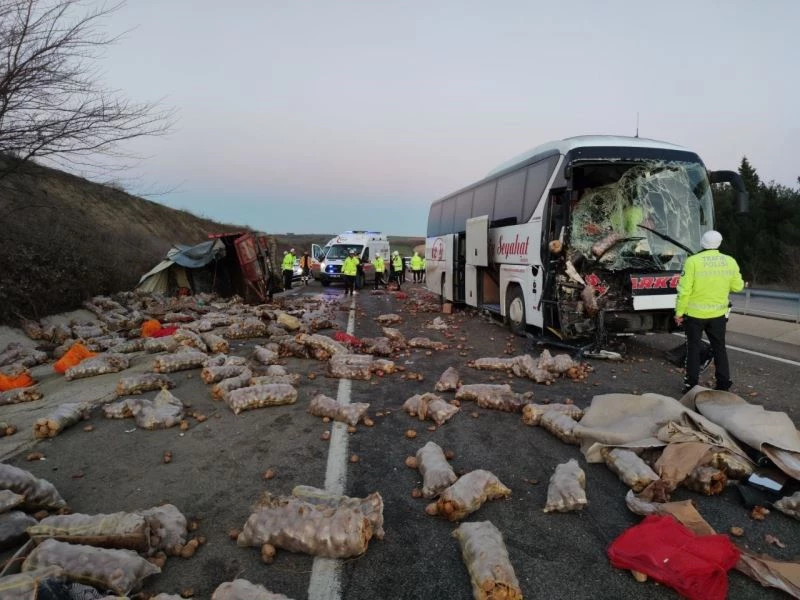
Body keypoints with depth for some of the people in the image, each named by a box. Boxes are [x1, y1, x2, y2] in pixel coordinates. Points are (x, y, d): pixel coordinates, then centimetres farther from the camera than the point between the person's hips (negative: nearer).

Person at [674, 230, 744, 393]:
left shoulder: (693, 261, -16)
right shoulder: (730, 262, -3)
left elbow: (684, 290, -16)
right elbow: (737, 286, 8)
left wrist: (679, 312, -8)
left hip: (695, 314, -3)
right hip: (718, 314, 3)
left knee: (694, 349, 7)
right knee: (719, 348, 16)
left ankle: (691, 385, 10)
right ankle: (724, 384, 22)